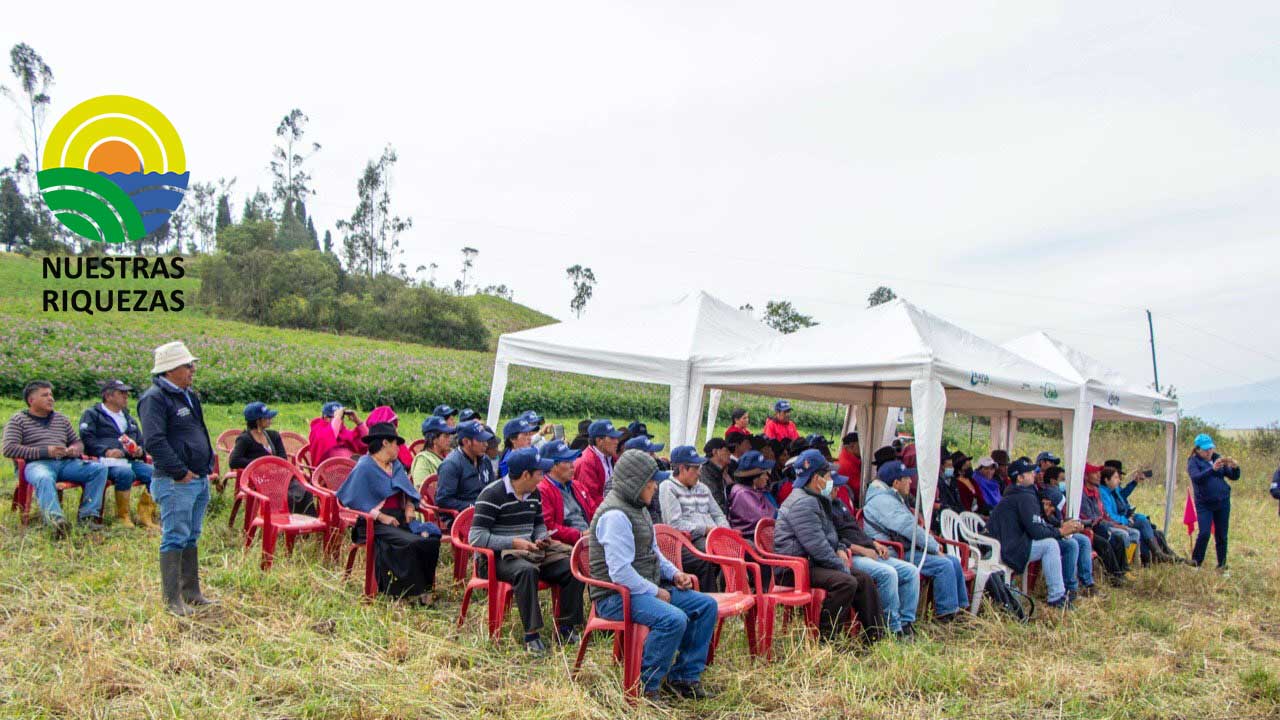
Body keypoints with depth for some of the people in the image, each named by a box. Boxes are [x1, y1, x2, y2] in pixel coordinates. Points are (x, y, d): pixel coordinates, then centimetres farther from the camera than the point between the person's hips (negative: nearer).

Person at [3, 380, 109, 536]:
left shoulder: (62, 419, 28)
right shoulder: (18, 420, 12)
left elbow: (78, 442, 32)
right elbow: (9, 449, -2)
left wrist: (75, 449, 4)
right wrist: (45, 451, -12)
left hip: (65, 462, 5)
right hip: (37, 464, -5)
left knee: (100, 468, -20)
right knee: (44, 479, -42)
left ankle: (87, 515, -24)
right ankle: (56, 520, -60)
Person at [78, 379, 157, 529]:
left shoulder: (129, 418, 33)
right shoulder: (92, 414, 13)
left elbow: (140, 440, 36)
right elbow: (86, 438, -2)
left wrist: (140, 450, 11)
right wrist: (106, 451, -18)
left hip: (131, 460, 6)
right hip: (108, 461, -6)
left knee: (155, 473, -23)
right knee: (125, 473, -39)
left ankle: (145, 516, -13)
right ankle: (122, 517, -22)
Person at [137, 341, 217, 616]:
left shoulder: (188, 396, 17)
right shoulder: (155, 398, -12)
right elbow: (154, 441, -21)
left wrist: (208, 467, 15)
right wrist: (180, 472, -19)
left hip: (199, 480, 9)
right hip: (176, 482, -9)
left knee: (191, 539, 15)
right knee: (174, 539, -5)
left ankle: (192, 593, 23)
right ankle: (172, 600, 2)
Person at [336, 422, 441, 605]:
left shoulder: (396, 465, 21)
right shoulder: (364, 467, -4)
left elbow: (408, 491, 24)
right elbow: (353, 499, -11)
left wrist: (409, 506, 1)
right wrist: (382, 517, -17)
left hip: (400, 519, 7)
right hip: (376, 524, -7)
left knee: (431, 537, -21)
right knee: (410, 543, -32)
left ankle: (425, 586, -13)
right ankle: (413, 591, -18)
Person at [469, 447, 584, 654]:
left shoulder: (533, 493, 11)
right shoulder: (492, 495, -13)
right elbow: (476, 537, -19)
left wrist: (541, 538, 2)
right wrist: (513, 543, -24)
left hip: (528, 552, 7)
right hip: (495, 557, -7)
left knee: (573, 568, -13)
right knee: (527, 570, -39)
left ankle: (566, 628, -4)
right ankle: (532, 634, -32)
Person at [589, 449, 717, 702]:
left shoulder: (637, 508, 15)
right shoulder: (615, 515, -19)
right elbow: (620, 572, -25)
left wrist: (674, 573, 8)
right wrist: (655, 592, -16)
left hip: (646, 588, 10)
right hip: (616, 596, -10)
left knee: (706, 605, 3)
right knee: (674, 619, -32)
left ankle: (683, 677, 9)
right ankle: (644, 687, -16)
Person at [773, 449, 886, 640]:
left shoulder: (816, 500, 18)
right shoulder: (803, 503, -19)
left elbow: (827, 535, 30)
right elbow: (817, 546, -24)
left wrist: (839, 549, 9)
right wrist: (843, 567, -14)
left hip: (812, 562, 11)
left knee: (864, 579, 5)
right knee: (846, 582, -28)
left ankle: (876, 636, 10)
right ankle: (824, 639, -19)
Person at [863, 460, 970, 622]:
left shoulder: (894, 498, 21)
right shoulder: (882, 500, -15)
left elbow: (912, 527, 22)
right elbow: (909, 528, -20)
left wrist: (934, 545, 7)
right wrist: (935, 548, -12)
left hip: (908, 549, 11)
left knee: (954, 561, 6)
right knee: (944, 565, -21)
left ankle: (961, 606, 12)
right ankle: (946, 612, -13)